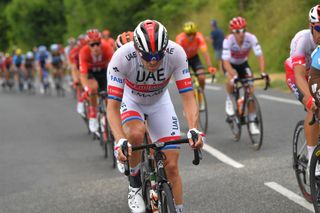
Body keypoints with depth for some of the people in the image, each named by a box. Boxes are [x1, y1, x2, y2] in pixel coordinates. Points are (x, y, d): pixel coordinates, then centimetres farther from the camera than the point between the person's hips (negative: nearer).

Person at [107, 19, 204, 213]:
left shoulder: (176, 53, -32)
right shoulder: (122, 57, -36)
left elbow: (188, 97, -30)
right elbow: (112, 107, -35)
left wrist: (194, 130, -47)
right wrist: (120, 141, -50)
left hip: (160, 102, 2)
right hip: (131, 101, -2)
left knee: (172, 166, -6)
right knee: (136, 133, -35)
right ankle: (135, 187, -10)